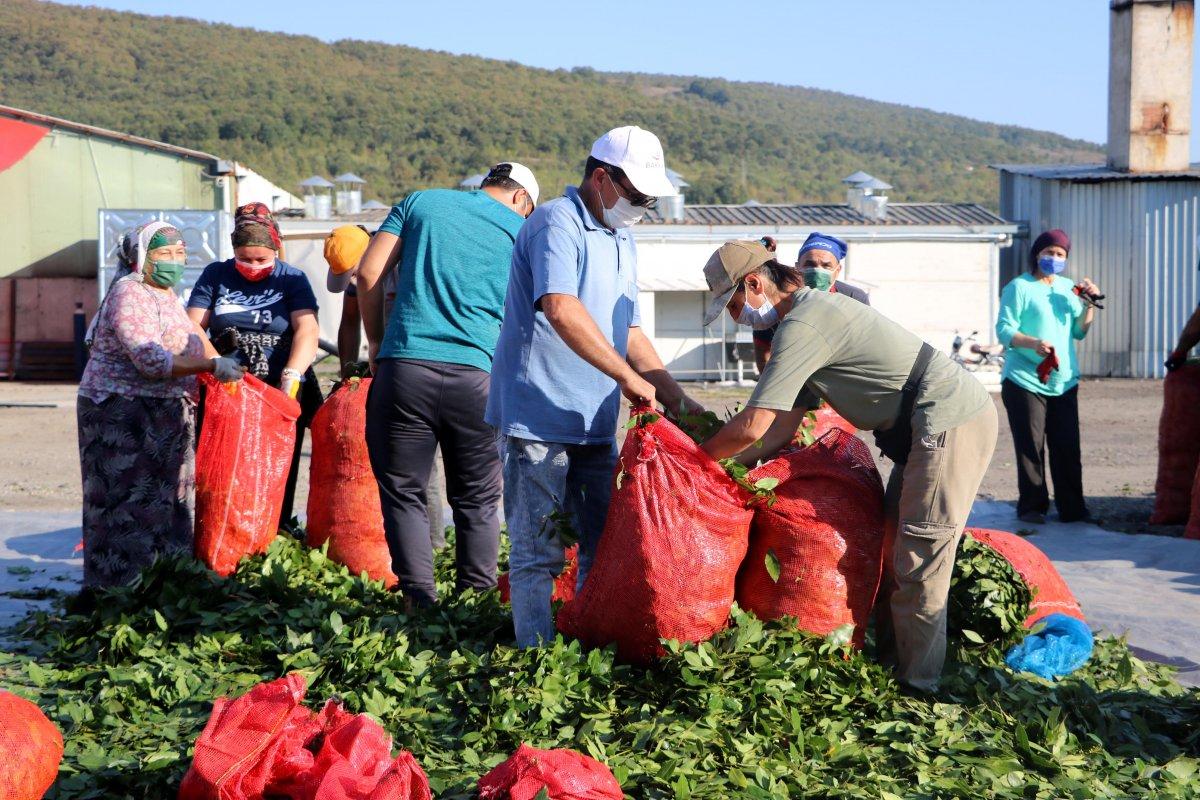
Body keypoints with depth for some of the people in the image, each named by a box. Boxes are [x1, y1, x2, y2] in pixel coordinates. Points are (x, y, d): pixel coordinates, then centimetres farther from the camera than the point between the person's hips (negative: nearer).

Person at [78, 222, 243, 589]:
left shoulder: (165, 295, 16)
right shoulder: (130, 295, -15)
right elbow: (151, 360, -25)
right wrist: (211, 364, -27)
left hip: (162, 417, 10)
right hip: (122, 414, -10)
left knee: (167, 502, 11)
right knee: (130, 505, -8)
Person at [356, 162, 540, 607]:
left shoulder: (421, 202, 15)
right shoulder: (521, 231, 12)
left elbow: (368, 273, 7)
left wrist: (375, 341, 16)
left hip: (405, 366, 0)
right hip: (477, 374, 0)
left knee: (403, 492, 7)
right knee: (477, 501, 12)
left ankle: (420, 600, 2)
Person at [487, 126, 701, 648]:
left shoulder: (621, 240, 17)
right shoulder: (558, 223, -12)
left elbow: (628, 331, 21)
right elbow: (561, 309, -28)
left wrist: (678, 400, 11)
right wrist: (628, 377, -24)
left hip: (595, 424, 9)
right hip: (537, 421, -9)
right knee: (538, 551, -3)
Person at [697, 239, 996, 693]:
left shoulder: (801, 327, -17)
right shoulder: (815, 311, 16)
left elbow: (751, 427, -20)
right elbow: (784, 427, 17)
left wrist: (700, 457, -4)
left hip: (950, 425, -11)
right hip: (927, 428, 11)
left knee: (917, 566, -8)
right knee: (897, 542, 16)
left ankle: (917, 688, -2)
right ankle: (899, 661, 21)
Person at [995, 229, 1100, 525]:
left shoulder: (1068, 288, 15)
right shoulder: (1019, 287, -2)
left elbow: (1079, 331, 16)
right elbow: (1004, 330, -8)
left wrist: (1089, 304, 0)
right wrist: (1033, 343, -24)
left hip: (1064, 381, 5)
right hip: (1025, 380, -5)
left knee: (1068, 447, 2)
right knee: (1030, 447, -3)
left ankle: (1071, 507, 9)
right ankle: (1032, 507, 6)